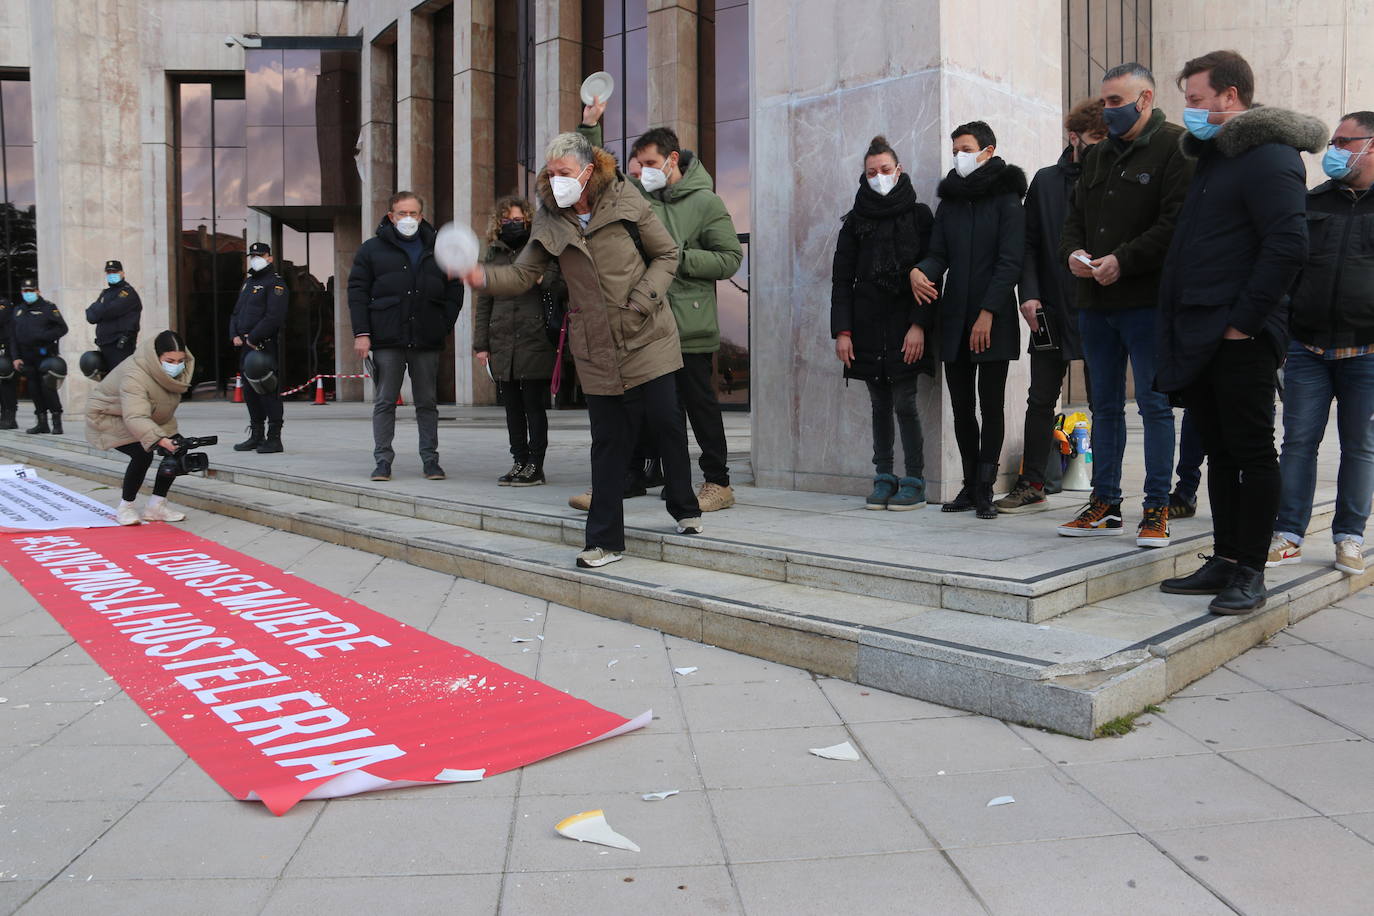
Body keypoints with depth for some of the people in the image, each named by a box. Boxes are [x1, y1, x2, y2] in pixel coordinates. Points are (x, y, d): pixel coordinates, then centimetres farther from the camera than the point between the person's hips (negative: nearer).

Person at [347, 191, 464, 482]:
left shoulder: (438, 250, 12)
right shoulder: (372, 249, 7)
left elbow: (454, 291, 14)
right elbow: (357, 291, 4)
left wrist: (445, 326, 2)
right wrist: (361, 333, -6)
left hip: (427, 340, 1)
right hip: (387, 339, -1)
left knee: (427, 402, 5)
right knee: (385, 401, 1)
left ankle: (430, 459, 12)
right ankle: (383, 459, 6)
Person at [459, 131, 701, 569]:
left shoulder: (626, 201, -3)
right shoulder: (550, 221, 3)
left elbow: (666, 254, 2)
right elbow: (523, 274, 1)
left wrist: (643, 298, -12)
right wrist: (484, 277, -19)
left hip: (647, 336, -2)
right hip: (596, 347, 2)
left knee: (667, 420, 0)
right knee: (608, 440, 4)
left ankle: (685, 509, 25)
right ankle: (605, 539, 11)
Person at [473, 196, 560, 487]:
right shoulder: (492, 255, 15)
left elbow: (562, 286, 2)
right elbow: (483, 302, 15)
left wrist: (540, 277, -18)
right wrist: (480, 344, 9)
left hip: (534, 342, -4)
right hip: (502, 345, 4)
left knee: (534, 404, -1)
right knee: (512, 405, 8)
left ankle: (535, 465, 5)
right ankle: (520, 461, 16)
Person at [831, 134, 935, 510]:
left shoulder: (919, 215, 4)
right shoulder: (855, 221, 11)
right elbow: (842, 280, 8)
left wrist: (919, 324, -12)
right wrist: (842, 331, -2)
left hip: (904, 326, -3)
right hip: (867, 327, 3)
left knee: (904, 403, -5)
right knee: (879, 405, 7)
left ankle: (914, 481, 3)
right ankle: (884, 478, 14)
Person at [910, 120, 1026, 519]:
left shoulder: (1006, 199, 0)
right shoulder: (949, 200, 15)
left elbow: (1010, 261, -7)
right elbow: (939, 254, 9)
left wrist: (988, 313, -15)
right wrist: (920, 271, -14)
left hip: (993, 321, -5)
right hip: (955, 320, 5)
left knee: (991, 404, -2)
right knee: (961, 405, 7)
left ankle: (985, 490, 3)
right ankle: (970, 485, 15)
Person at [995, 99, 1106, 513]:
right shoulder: (1045, 181, 7)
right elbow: (1029, 243, 5)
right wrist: (1028, 293, -6)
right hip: (1050, 309, 2)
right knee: (1041, 400, 8)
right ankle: (1031, 484, 18)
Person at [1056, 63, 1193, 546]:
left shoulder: (1174, 147, -4)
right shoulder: (1099, 155, 19)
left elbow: (1177, 221, -14)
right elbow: (1075, 213, 20)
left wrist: (1124, 260, -19)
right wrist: (1073, 251, 0)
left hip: (1146, 300, -7)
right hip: (1095, 300, 7)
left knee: (1154, 404, -2)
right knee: (1105, 405, 11)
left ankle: (1157, 508, 5)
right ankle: (1105, 505, 19)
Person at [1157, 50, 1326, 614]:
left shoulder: (1269, 155, -10)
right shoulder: (1213, 156, 19)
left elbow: (1289, 245, -20)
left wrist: (1243, 322, -19)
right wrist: (1182, 328, 15)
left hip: (1239, 339, -9)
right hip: (1200, 335, 9)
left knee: (1252, 452, -1)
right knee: (1220, 451, 12)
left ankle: (1250, 572, 7)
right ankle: (1225, 561, 21)